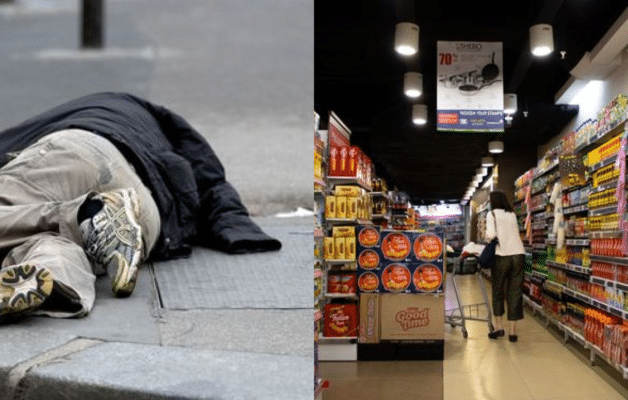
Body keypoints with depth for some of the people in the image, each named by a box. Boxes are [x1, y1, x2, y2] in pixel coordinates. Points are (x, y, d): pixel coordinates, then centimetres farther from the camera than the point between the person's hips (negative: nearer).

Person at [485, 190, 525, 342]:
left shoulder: (492, 214, 2)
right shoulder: (512, 214, 18)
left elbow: (491, 235, -9)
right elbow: (516, 232, 12)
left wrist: (488, 238, 11)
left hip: (502, 255, -4)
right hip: (518, 254, 4)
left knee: (498, 291, 12)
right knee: (515, 292, 6)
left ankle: (499, 326, 11)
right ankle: (512, 331, 6)